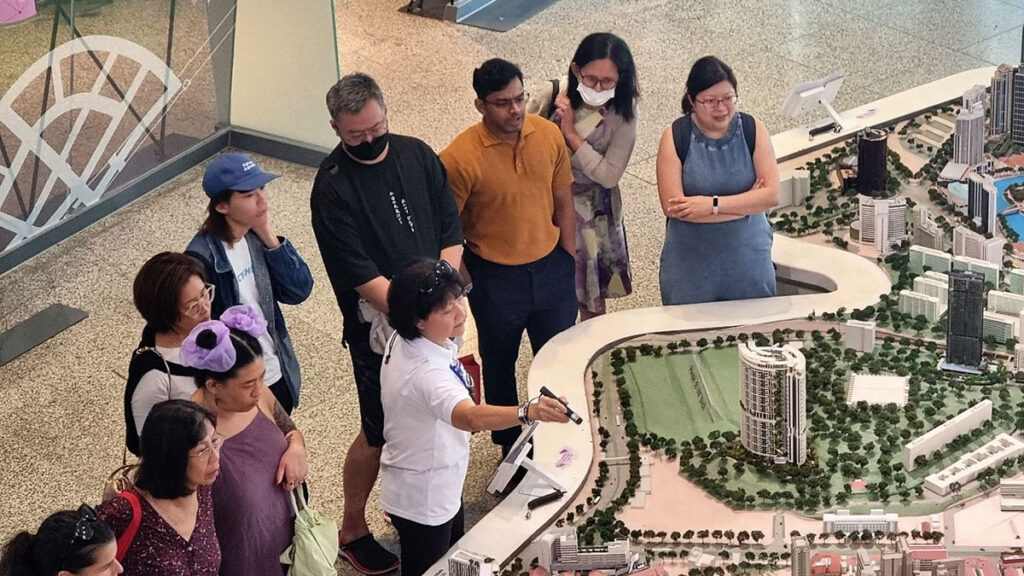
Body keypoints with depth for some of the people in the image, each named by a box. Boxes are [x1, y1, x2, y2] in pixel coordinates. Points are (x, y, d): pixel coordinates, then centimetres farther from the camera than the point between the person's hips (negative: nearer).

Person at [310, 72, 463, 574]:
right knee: (380, 432, 6)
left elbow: (451, 232, 0)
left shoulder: (418, 156, -1)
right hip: (378, 329, -5)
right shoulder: (332, 188, -18)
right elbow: (361, 275, -21)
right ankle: (352, 529, 25)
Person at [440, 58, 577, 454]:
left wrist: (568, 258, 6)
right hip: (495, 278, -3)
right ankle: (510, 443, 40)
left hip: (550, 267, 3)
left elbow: (563, 201, 3)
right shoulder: (461, 158, -23)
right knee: (499, 363, 18)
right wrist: (465, 280, -7)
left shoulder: (548, 135, -10)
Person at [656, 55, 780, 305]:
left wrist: (713, 205, -20)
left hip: (747, 259, 2)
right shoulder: (675, 137, -9)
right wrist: (745, 203, -16)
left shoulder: (753, 130, -4)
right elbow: (673, 207, -18)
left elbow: (772, 195, -10)